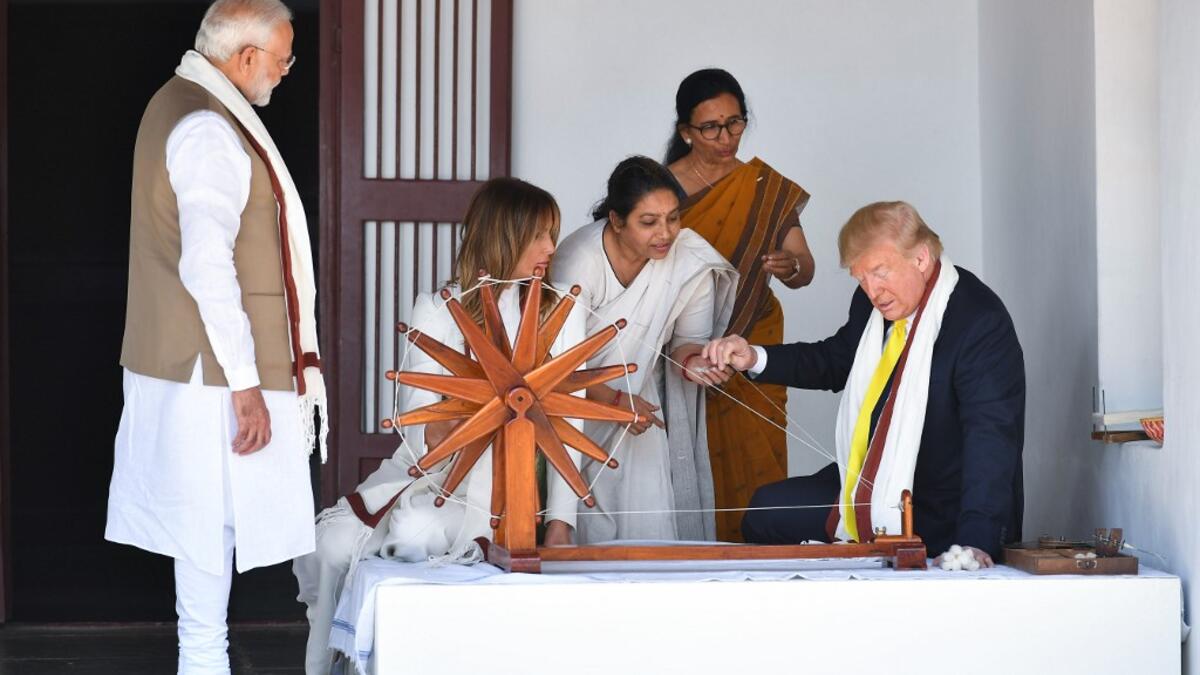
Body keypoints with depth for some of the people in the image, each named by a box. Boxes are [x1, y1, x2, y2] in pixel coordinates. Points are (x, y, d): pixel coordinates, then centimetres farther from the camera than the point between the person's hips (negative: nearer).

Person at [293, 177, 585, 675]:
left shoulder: (559, 313, 5)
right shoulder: (437, 311, 5)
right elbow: (423, 434, -2)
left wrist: (560, 526, -11)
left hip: (496, 487, -2)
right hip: (423, 474, 2)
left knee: (415, 532, -31)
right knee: (333, 542, -21)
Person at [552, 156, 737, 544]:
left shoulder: (691, 258, -14)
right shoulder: (579, 258, -22)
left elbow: (688, 337, -2)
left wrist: (691, 361, -24)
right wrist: (615, 401, -29)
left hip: (641, 397, 3)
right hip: (580, 403, -3)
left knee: (650, 522, -8)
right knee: (591, 523, -12)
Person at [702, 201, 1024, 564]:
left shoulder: (983, 324, -24)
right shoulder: (873, 303, 1)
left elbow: (991, 437, -33)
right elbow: (835, 361, 22)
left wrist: (975, 543, -43)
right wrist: (754, 359, 5)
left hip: (937, 524, -9)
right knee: (766, 508, 10)